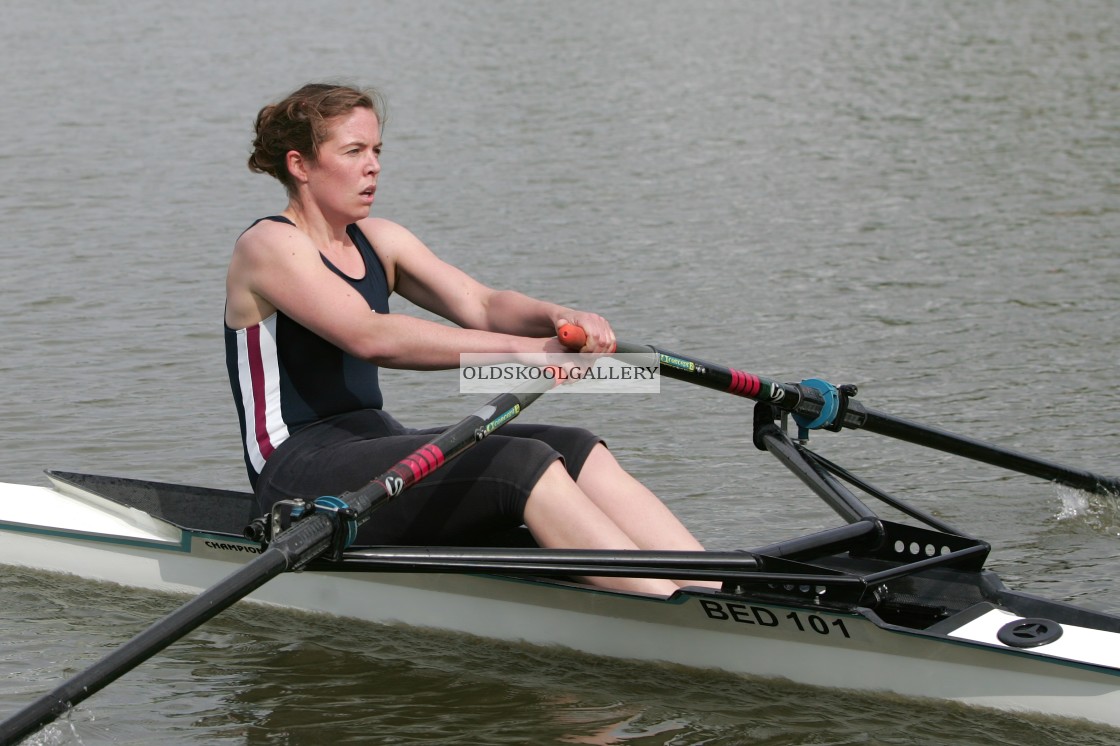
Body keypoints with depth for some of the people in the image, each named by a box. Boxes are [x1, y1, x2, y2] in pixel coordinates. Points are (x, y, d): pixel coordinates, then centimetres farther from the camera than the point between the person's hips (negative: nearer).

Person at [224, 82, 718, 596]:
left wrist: (558, 317, -22)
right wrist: (526, 349, -33)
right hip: (301, 474, -8)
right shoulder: (268, 246, -10)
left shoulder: (377, 241, 15)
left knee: (579, 452, -13)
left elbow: (481, 305, 1)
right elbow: (370, 337, -26)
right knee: (524, 465, -26)